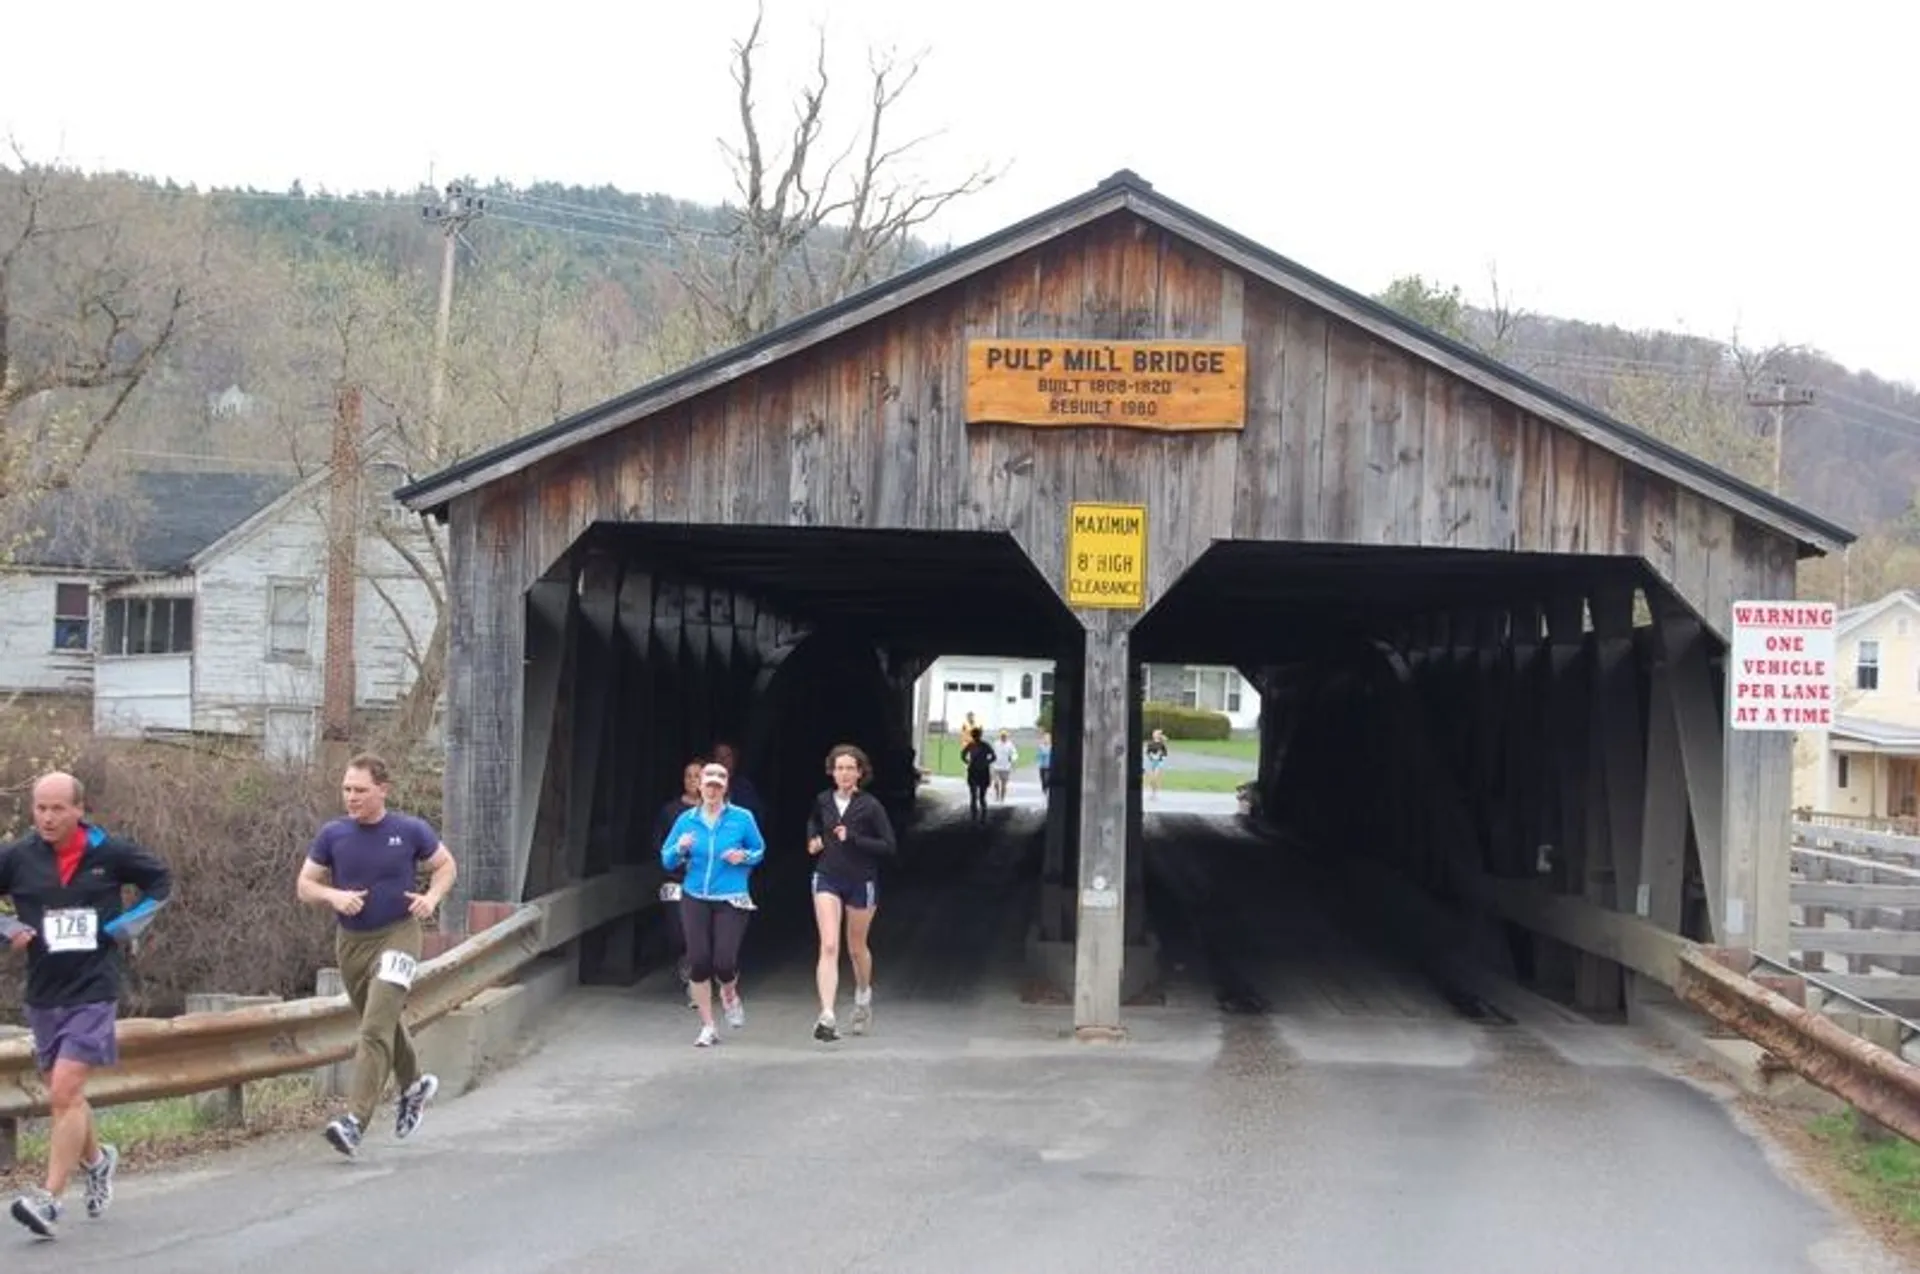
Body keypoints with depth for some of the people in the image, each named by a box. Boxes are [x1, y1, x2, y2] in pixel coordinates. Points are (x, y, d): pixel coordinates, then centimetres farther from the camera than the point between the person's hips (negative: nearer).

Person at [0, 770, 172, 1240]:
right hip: (43, 994, 4)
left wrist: (130, 924, 0)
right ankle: (97, 1160, 43)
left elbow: (161, 880, 11)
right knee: (64, 1096, 15)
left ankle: (51, 1200, -14)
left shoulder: (110, 853, -5)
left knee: (64, 1092, -14)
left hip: (93, 992, -4)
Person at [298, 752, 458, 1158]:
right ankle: (414, 1085, 47)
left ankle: (356, 1120, -20)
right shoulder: (333, 834, -2)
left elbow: (446, 865, 8)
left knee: (375, 1029, -16)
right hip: (351, 942, 4)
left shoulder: (410, 831, -7)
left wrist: (433, 897, -10)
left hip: (397, 936, -4)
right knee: (385, 1023, 22)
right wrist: (333, 896, -16)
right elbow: (304, 885, 5)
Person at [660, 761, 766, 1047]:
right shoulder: (686, 820, 4)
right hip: (695, 899, 2)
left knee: (725, 962, -10)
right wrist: (680, 848, -14)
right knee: (698, 961, -4)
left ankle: (729, 996, 29)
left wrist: (744, 856, -10)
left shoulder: (743, 818, -1)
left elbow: (759, 851, 11)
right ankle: (708, 1028, 13)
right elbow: (667, 861, 6)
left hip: (731, 900, -2)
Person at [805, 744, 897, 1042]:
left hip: (861, 882, -2)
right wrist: (813, 839, 6)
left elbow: (890, 847, -13)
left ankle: (863, 996, 46)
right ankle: (827, 1018, -21)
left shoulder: (870, 806, -10)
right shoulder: (823, 801, 2)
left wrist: (853, 838, -22)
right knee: (829, 947, -13)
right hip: (827, 879, 2)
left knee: (856, 947, 15)